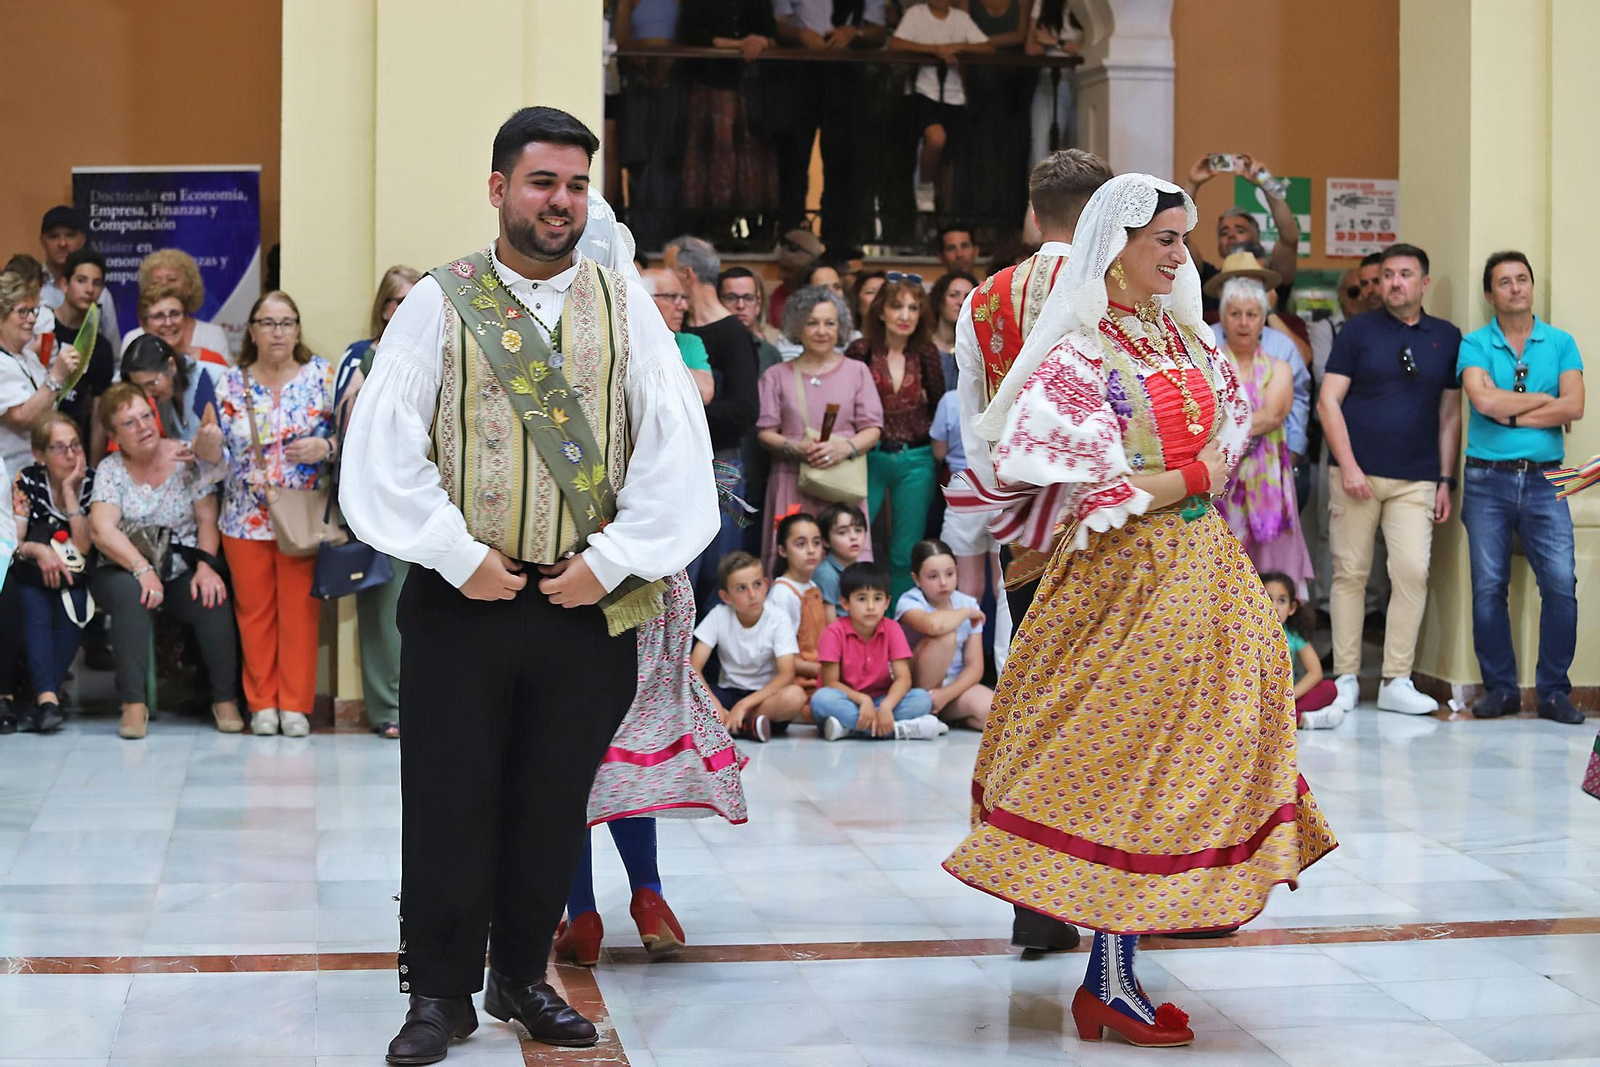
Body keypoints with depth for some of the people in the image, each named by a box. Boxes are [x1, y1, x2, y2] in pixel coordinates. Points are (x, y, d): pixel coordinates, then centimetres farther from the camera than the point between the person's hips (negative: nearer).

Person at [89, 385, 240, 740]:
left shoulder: (187, 460, 2)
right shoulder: (110, 470, 0)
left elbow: (208, 520, -2)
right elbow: (103, 530, -13)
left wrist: (205, 566, -19)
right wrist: (143, 569, -26)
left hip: (183, 574, 1)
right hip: (125, 571, -1)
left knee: (213, 598, -30)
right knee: (131, 592, -34)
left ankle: (224, 698, -14)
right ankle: (133, 703, -29)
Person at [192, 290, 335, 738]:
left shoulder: (321, 375, 2)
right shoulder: (231, 382, 6)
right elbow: (222, 455, 6)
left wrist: (326, 447, -18)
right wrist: (207, 447, -16)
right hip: (245, 518, 2)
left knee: (300, 612, -2)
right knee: (255, 612, 4)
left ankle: (295, 706, 6)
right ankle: (262, 704, 14)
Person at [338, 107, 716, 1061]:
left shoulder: (623, 304, 4)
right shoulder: (440, 303, 0)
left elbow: (674, 446, -2)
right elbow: (387, 447, -5)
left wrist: (610, 561, -9)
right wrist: (457, 554, -11)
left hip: (592, 602, 2)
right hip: (462, 598, -1)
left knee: (553, 803, 11)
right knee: (449, 798, 3)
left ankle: (523, 975, 27)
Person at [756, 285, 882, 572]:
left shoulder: (857, 371, 12)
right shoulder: (777, 376, 11)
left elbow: (872, 428, 7)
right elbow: (766, 432, 6)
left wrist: (846, 447, -14)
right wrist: (796, 448, -14)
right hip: (792, 483, 0)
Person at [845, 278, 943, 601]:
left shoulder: (926, 354, 4)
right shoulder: (861, 352, -3)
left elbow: (940, 408, -3)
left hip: (915, 461, 2)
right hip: (869, 457, -2)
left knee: (906, 555, 7)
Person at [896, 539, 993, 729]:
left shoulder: (968, 604, 2)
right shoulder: (909, 602, -11)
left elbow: (975, 667, -3)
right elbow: (933, 624, -38)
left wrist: (946, 694, -20)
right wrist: (966, 612, -18)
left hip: (956, 686, 3)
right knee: (946, 635, -29)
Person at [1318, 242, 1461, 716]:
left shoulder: (1447, 338, 10)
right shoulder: (1358, 330, 4)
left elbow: (1450, 414, 12)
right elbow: (1328, 401, 0)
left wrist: (1445, 480, 7)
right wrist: (1348, 465, -9)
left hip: (1416, 480, 1)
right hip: (1357, 474, -1)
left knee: (1413, 571, -8)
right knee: (1351, 573, 1)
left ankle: (1396, 682, -1)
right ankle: (1346, 678, 9)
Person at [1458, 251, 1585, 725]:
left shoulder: (1560, 343, 8)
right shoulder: (1475, 345, 4)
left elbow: (1574, 406, -6)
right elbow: (1485, 401, -14)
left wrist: (1512, 414, -9)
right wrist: (1544, 400, -5)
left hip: (1544, 479, 1)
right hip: (1488, 478, -1)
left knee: (1561, 583, -8)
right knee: (1488, 587, 0)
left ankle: (1554, 691, 1)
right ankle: (1500, 688, 11)